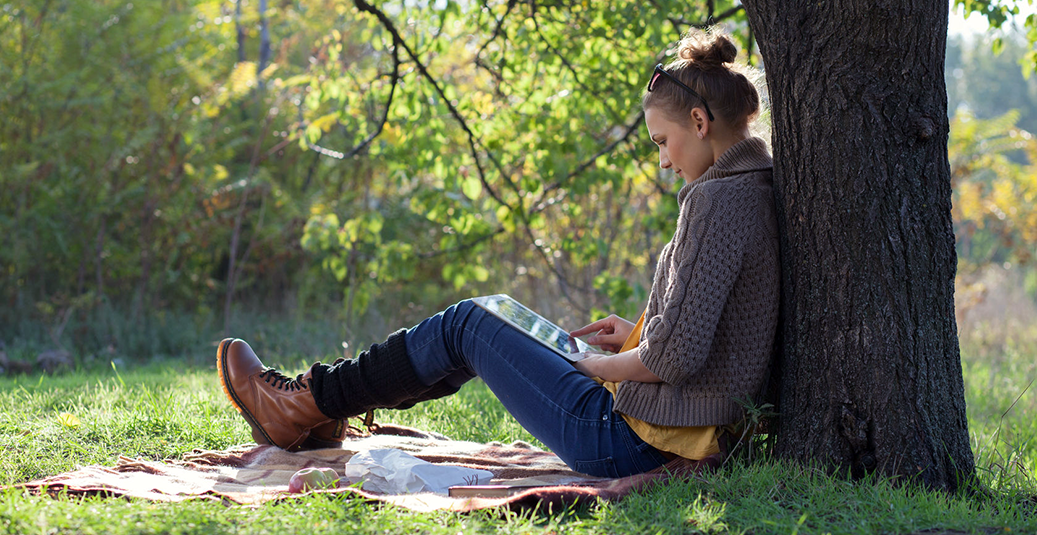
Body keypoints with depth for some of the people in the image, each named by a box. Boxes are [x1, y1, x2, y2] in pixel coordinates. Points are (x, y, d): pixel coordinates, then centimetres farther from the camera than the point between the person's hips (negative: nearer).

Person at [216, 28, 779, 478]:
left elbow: (676, 355, -26)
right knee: (481, 321, 20)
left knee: (464, 325, 4)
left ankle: (305, 405, 18)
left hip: (627, 440, -9)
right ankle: (325, 413, 30)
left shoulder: (717, 200, -20)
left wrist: (595, 365, -9)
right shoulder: (756, 192, 9)